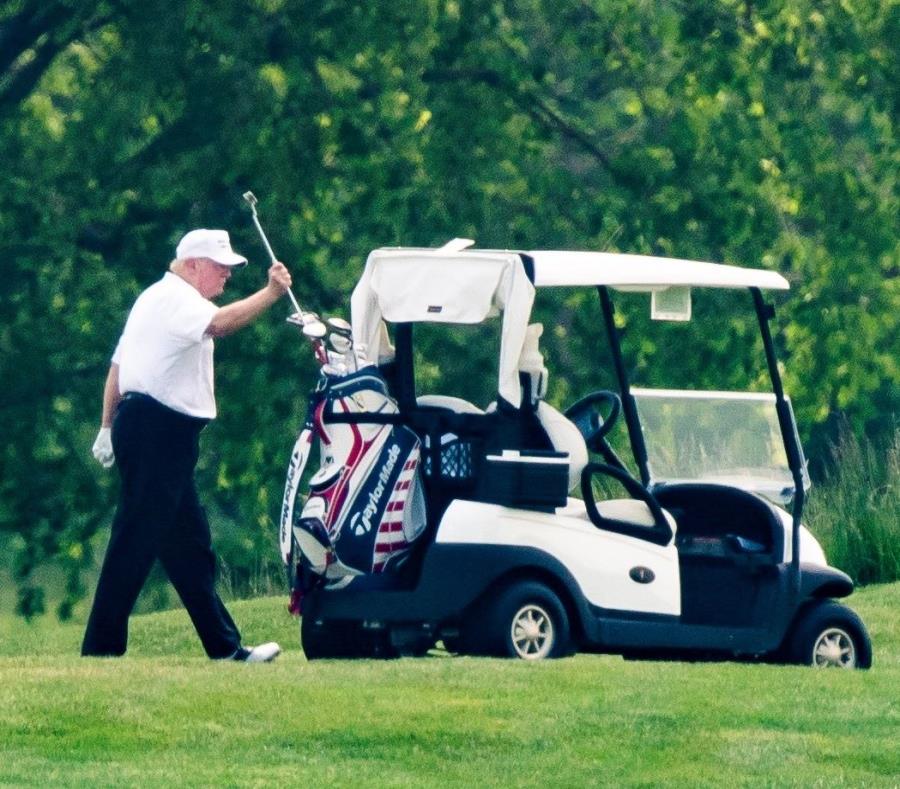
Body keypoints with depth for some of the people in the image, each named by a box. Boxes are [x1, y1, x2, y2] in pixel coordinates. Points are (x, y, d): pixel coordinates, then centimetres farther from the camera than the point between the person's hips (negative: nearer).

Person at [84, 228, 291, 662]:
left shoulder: (156, 298, 23)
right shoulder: (177, 297, -10)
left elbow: (118, 364, 24)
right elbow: (218, 323, -30)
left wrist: (108, 426, 25)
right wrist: (271, 294, -29)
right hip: (159, 431, -11)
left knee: (189, 544, 12)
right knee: (136, 543, -11)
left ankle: (225, 646, 16)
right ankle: (101, 646, -11)